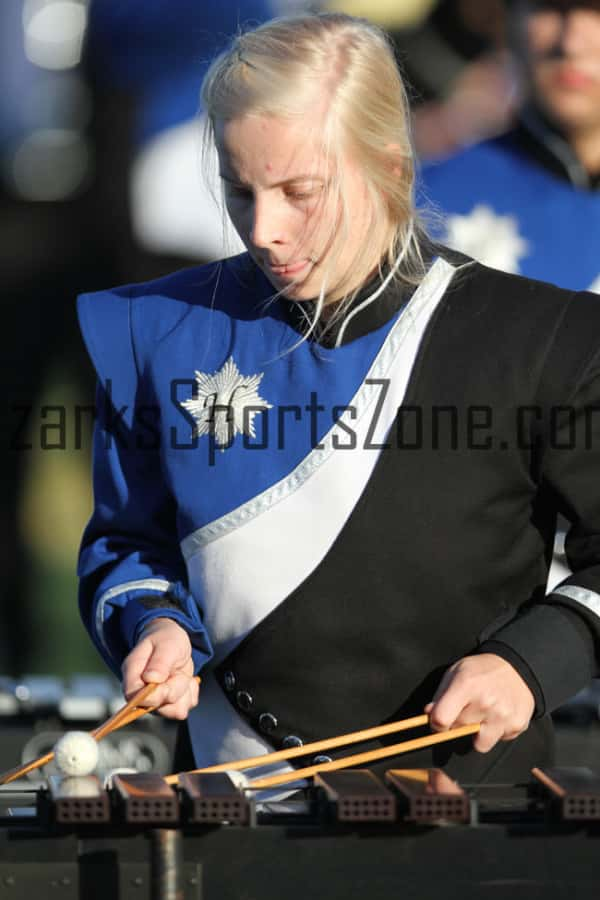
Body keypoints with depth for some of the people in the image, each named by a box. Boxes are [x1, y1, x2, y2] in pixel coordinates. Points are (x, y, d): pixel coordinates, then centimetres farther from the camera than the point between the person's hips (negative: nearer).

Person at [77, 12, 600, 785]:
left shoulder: (535, 341, -2)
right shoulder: (168, 332, 7)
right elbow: (129, 542, 18)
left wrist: (534, 661, -11)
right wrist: (153, 624, -2)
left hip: (470, 766, -1)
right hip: (241, 768, 1)